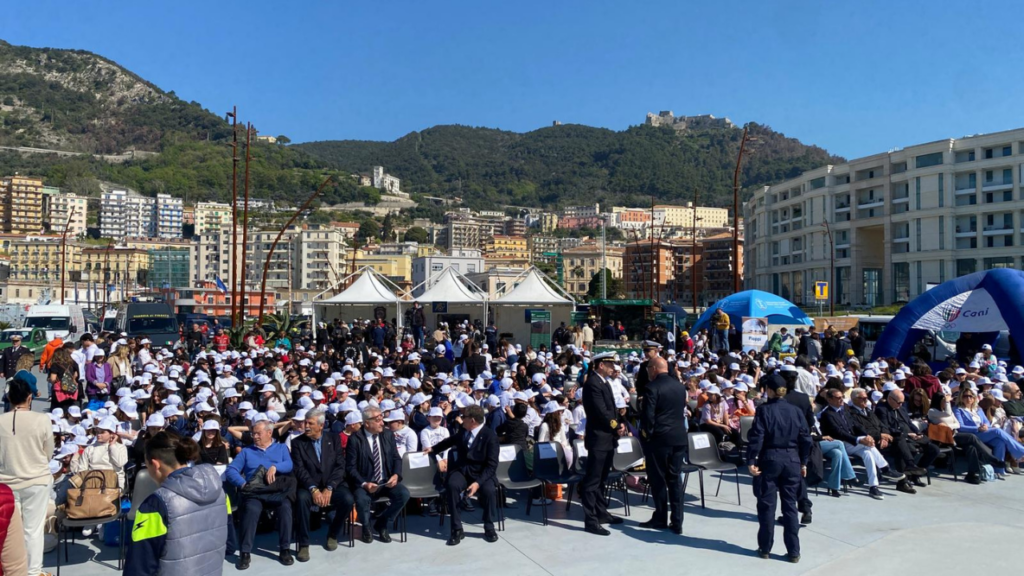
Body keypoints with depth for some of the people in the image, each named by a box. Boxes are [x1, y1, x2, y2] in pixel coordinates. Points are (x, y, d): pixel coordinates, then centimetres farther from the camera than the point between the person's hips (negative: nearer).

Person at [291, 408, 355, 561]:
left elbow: (340, 466, -2)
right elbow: (299, 470, -8)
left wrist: (329, 488, -16)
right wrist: (313, 489, -22)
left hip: (332, 485, 1)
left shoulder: (334, 439, 5)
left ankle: (333, 535, 2)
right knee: (301, 499, -34)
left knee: (348, 500, -27)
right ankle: (303, 544, -17)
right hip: (309, 487, -1)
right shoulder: (297, 442, 2)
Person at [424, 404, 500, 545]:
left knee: (489, 490, -34)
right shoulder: (463, 431, 1)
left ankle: (489, 528, -7)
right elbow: (450, 440, 25)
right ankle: (457, 529, -18)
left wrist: (478, 482, -31)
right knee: (452, 485, -30)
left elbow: (492, 465, -19)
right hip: (462, 470, 4)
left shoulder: (490, 436, -16)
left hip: (481, 473, -3)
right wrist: (433, 448, 31)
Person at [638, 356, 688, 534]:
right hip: (679, 437, 6)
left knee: (658, 480, 6)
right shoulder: (680, 386, 7)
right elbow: (683, 410, 12)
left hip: (659, 438, -6)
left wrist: (646, 432, -3)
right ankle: (677, 522, 11)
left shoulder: (652, 387, -14)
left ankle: (660, 519, 15)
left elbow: (648, 414, -17)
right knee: (675, 480, 10)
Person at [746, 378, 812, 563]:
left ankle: (765, 548, 14)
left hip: (769, 459, -3)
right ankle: (794, 552, 12)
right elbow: (805, 438, 4)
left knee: (767, 505, 6)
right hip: (792, 460, 3)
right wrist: (804, 462, 13)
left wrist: (751, 460, -10)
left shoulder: (764, 410, -8)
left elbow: (756, 437, -14)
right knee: (790, 505, 9)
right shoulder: (795, 410, 3)